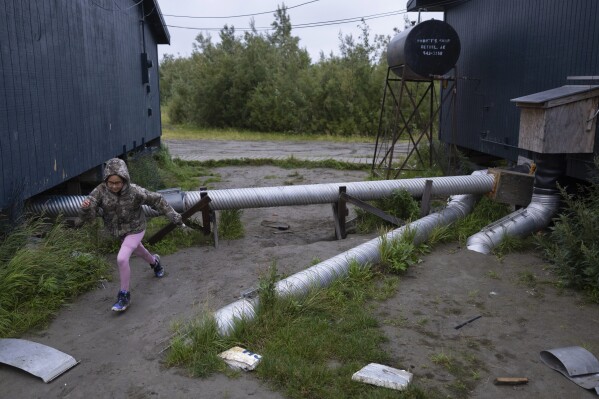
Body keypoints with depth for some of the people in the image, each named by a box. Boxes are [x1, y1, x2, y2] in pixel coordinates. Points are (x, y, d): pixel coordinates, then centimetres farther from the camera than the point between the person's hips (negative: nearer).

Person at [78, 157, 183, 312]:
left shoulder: (135, 191, -30)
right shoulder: (101, 191, -25)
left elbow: (157, 200, -16)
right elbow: (87, 216, -30)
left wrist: (174, 216, -13)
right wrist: (85, 207, -53)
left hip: (135, 229, -4)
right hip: (118, 231, 4)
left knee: (122, 258, -20)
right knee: (138, 251, 29)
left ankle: (124, 296, -1)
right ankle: (154, 261, 63)